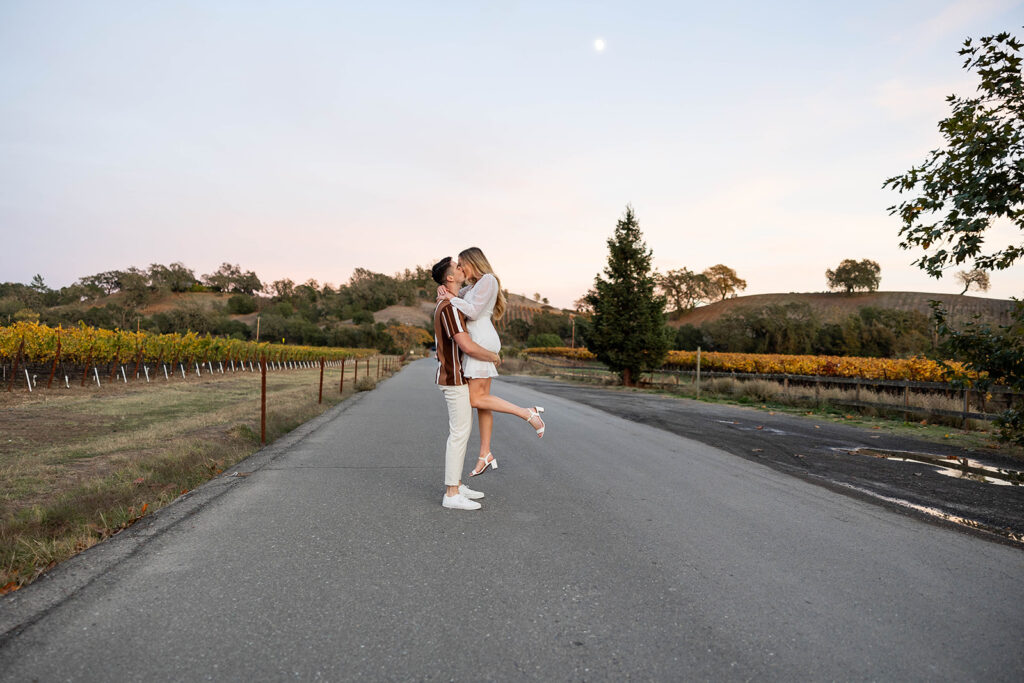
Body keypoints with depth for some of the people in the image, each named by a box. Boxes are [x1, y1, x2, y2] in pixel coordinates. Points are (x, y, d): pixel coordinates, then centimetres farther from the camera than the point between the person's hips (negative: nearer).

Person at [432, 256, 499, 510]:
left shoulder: (448, 304, 15)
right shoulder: (449, 307, -20)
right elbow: (467, 346, -27)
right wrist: (493, 356, -10)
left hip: (457, 377, 10)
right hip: (455, 378, -10)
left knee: (462, 431, 14)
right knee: (459, 434, -6)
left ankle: (456, 485, 22)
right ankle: (452, 495, 1)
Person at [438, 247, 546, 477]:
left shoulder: (488, 280, -8)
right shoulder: (476, 285, 22)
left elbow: (473, 312, -17)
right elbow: (452, 297, 22)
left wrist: (450, 298, -7)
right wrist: (443, 289, 0)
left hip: (482, 342, -10)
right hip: (478, 344, 10)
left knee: (477, 400, -11)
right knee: (481, 400, 8)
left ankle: (527, 413, -7)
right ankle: (485, 455, 12)